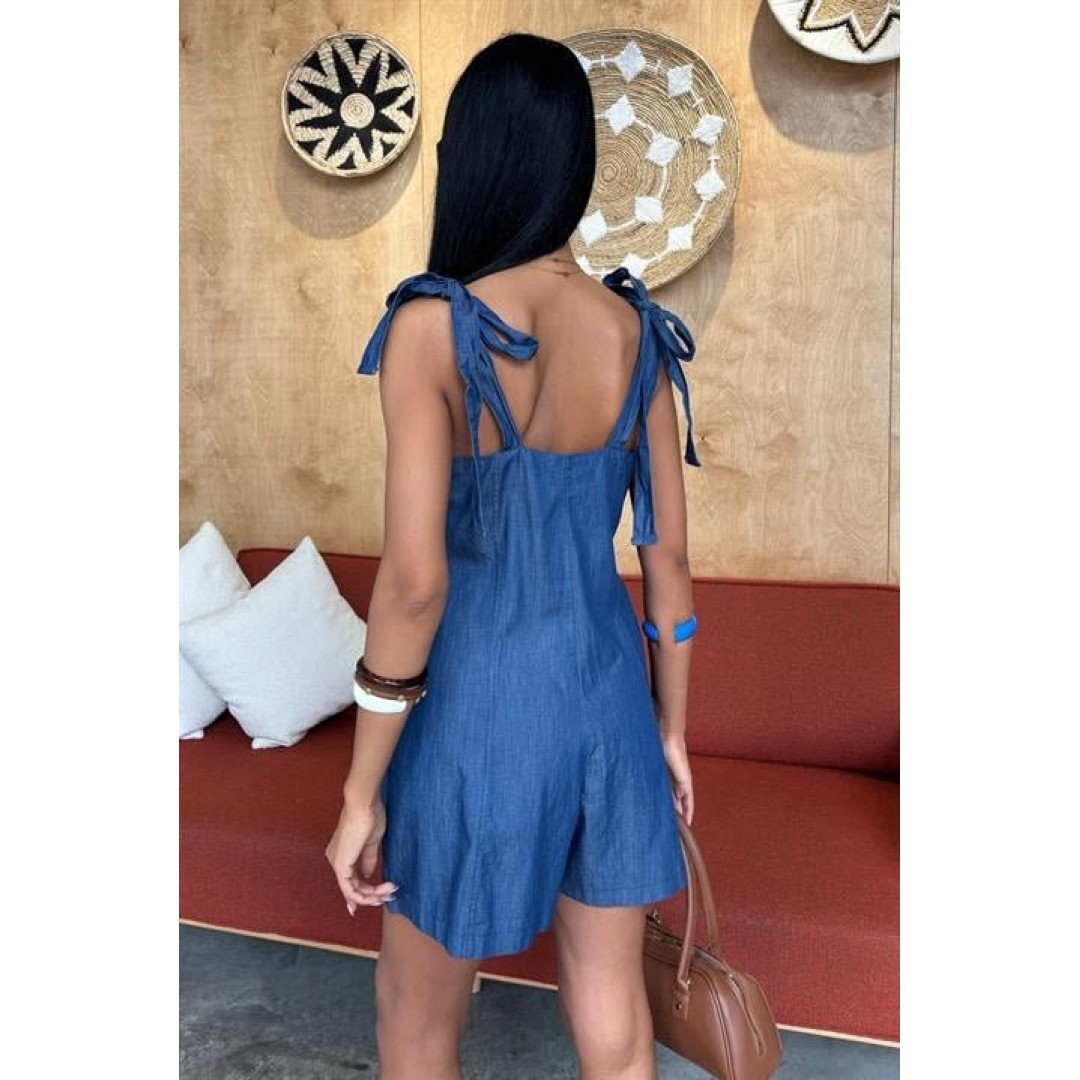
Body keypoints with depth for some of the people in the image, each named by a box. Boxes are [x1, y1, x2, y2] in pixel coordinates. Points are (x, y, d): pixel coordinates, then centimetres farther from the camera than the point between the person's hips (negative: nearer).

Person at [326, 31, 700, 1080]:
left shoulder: (434, 326, -16)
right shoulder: (636, 328, -2)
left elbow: (414, 580, -21)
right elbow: (670, 554, 2)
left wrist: (360, 790, -9)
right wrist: (672, 727, 15)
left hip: (480, 705, -4)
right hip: (606, 694, 5)